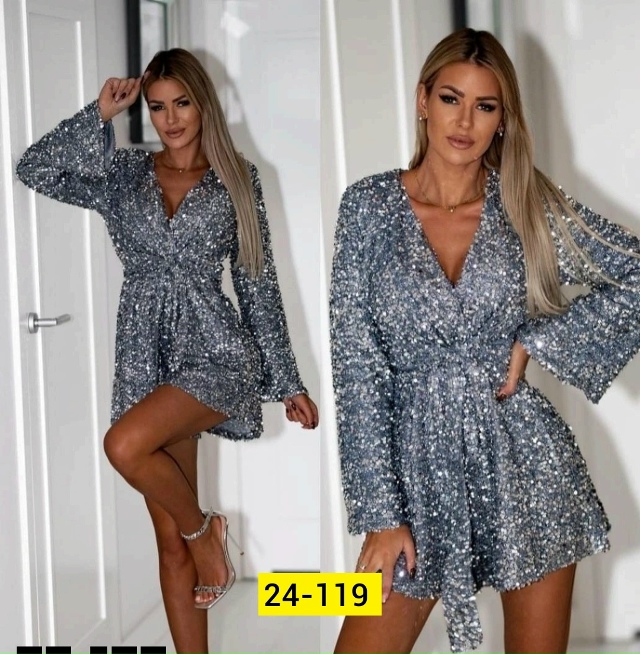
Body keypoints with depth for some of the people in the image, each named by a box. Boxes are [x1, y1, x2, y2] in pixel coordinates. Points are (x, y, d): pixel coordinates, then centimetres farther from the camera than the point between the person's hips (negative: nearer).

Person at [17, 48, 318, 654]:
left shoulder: (237, 178, 4)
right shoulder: (123, 173, 8)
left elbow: (258, 283, 6)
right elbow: (34, 169, -5)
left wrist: (287, 381, 6)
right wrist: (101, 115, -4)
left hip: (217, 349, -3)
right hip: (146, 355, 3)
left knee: (125, 445, -29)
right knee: (170, 542, 5)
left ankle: (203, 528, 0)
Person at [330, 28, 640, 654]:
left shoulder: (529, 205, 2)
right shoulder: (369, 204, -1)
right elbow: (357, 367, -4)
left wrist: (536, 343, -8)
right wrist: (382, 513, -8)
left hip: (527, 465, 1)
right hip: (420, 467, 0)